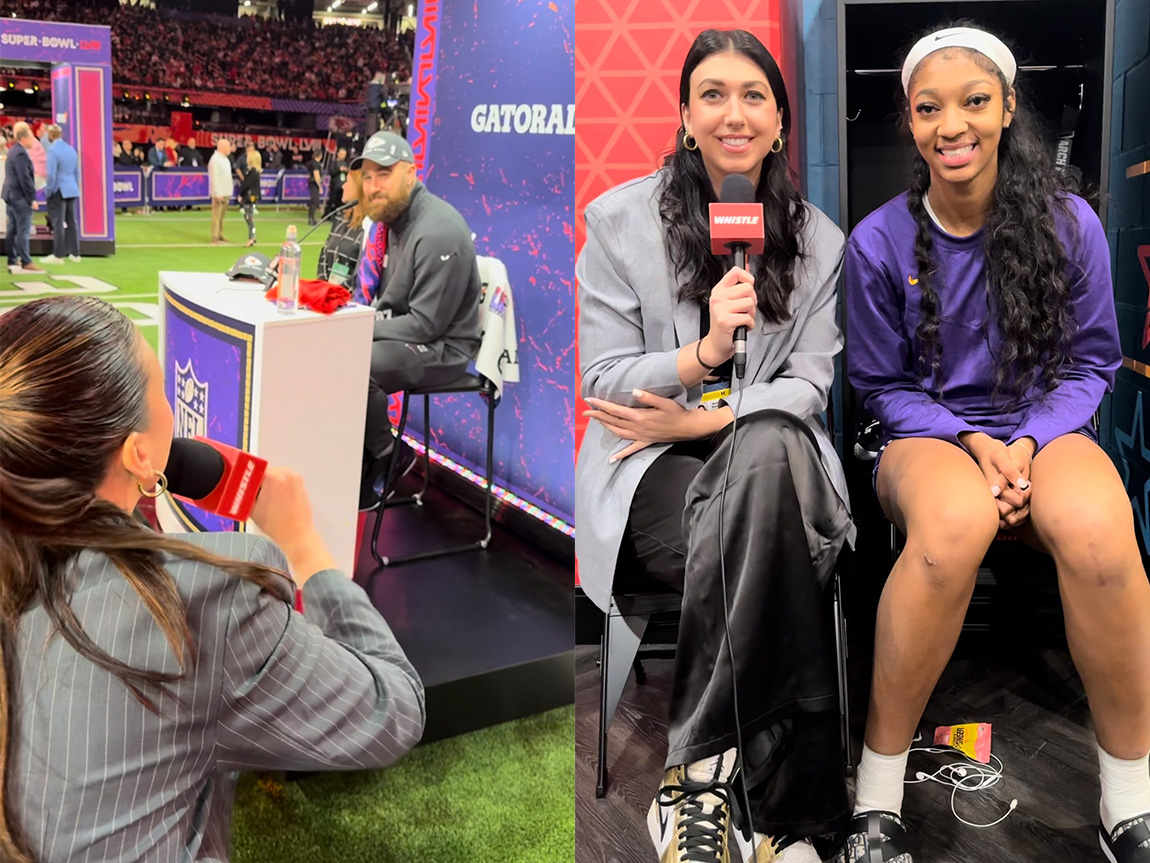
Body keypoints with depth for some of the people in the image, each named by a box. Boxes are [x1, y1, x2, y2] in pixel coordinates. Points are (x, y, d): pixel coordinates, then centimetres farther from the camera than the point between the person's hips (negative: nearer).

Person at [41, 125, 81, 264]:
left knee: (58, 223, -5)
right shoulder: (72, 149, 9)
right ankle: (74, 253, 12)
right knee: (71, 222, 10)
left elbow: (51, 174, -16)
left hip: (59, 191, -7)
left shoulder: (53, 150, -13)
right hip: (72, 191, 7)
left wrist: (49, 191, -7)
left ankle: (58, 255, -3)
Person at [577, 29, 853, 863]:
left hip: (770, 456, 2)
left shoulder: (819, 239, 11)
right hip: (652, 468, -2)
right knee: (764, 547, -35)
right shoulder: (619, 218, 4)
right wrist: (703, 354, -20)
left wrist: (703, 420, -14)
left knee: (770, 449, -37)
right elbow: (604, 383, -1)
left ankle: (700, 771, -29)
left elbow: (807, 386, 4)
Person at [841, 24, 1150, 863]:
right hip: (930, 435, -1)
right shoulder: (879, 242, -2)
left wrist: (1030, 441, -12)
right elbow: (884, 384, 4)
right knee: (955, 522, -40)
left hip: (1047, 432, 1)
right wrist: (969, 443, -13)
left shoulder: (1070, 225, 0)